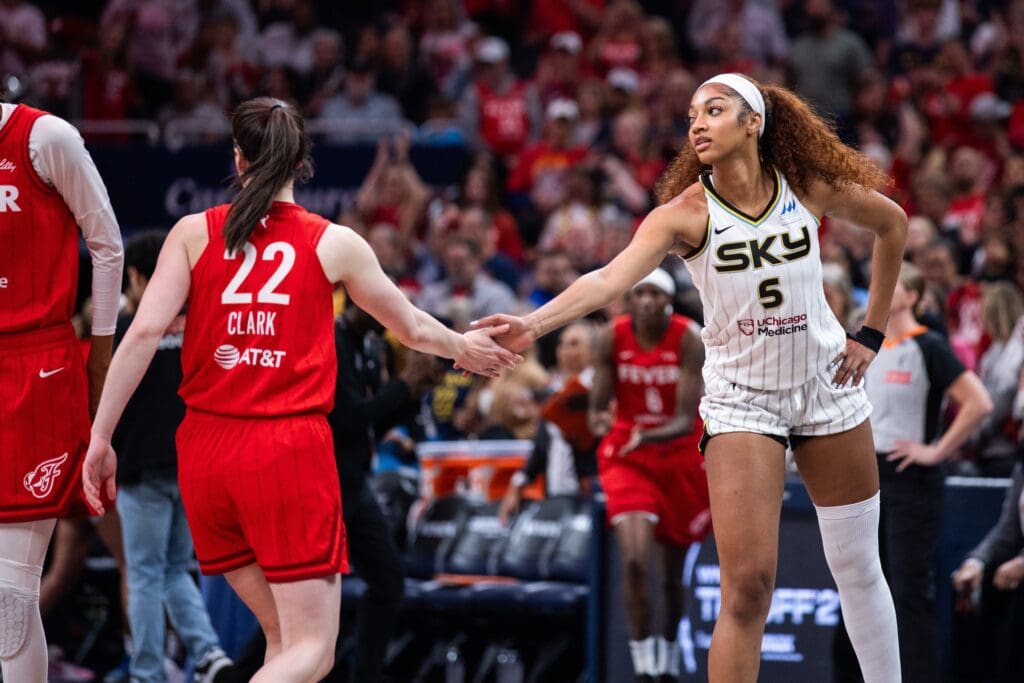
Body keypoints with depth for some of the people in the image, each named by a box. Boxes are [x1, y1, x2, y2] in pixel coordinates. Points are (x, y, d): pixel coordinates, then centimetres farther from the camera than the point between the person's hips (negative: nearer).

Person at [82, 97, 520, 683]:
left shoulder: (194, 233, 5)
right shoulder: (334, 244, 4)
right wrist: (463, 349, 38)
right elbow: (413, 328, 18)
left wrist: (101, 437, -3)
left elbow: (144, 333, -6)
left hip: (206, 448, 3)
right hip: (290, 448, -3)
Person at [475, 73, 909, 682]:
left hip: (827, 385, 3)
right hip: (741, 399, -3)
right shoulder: (685, 213, -14)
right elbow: (612, 277, -30)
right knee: (748, 585, -14)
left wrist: (872, 333, 8)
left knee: (858, 566, 13)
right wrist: (533, 324, -47)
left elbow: (893, 223, 12)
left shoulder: (808, 187, -6)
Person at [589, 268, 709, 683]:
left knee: (674, 570, 12)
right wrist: (600, 420, -34)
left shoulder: (688, 339, -16)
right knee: (634, 559, -21)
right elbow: (597, 405, -9)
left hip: (680, 457, 0)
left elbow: (686, 420, -22)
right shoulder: (613, 338, -10)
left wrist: (648, 435, -40)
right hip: (627, 456, 0)